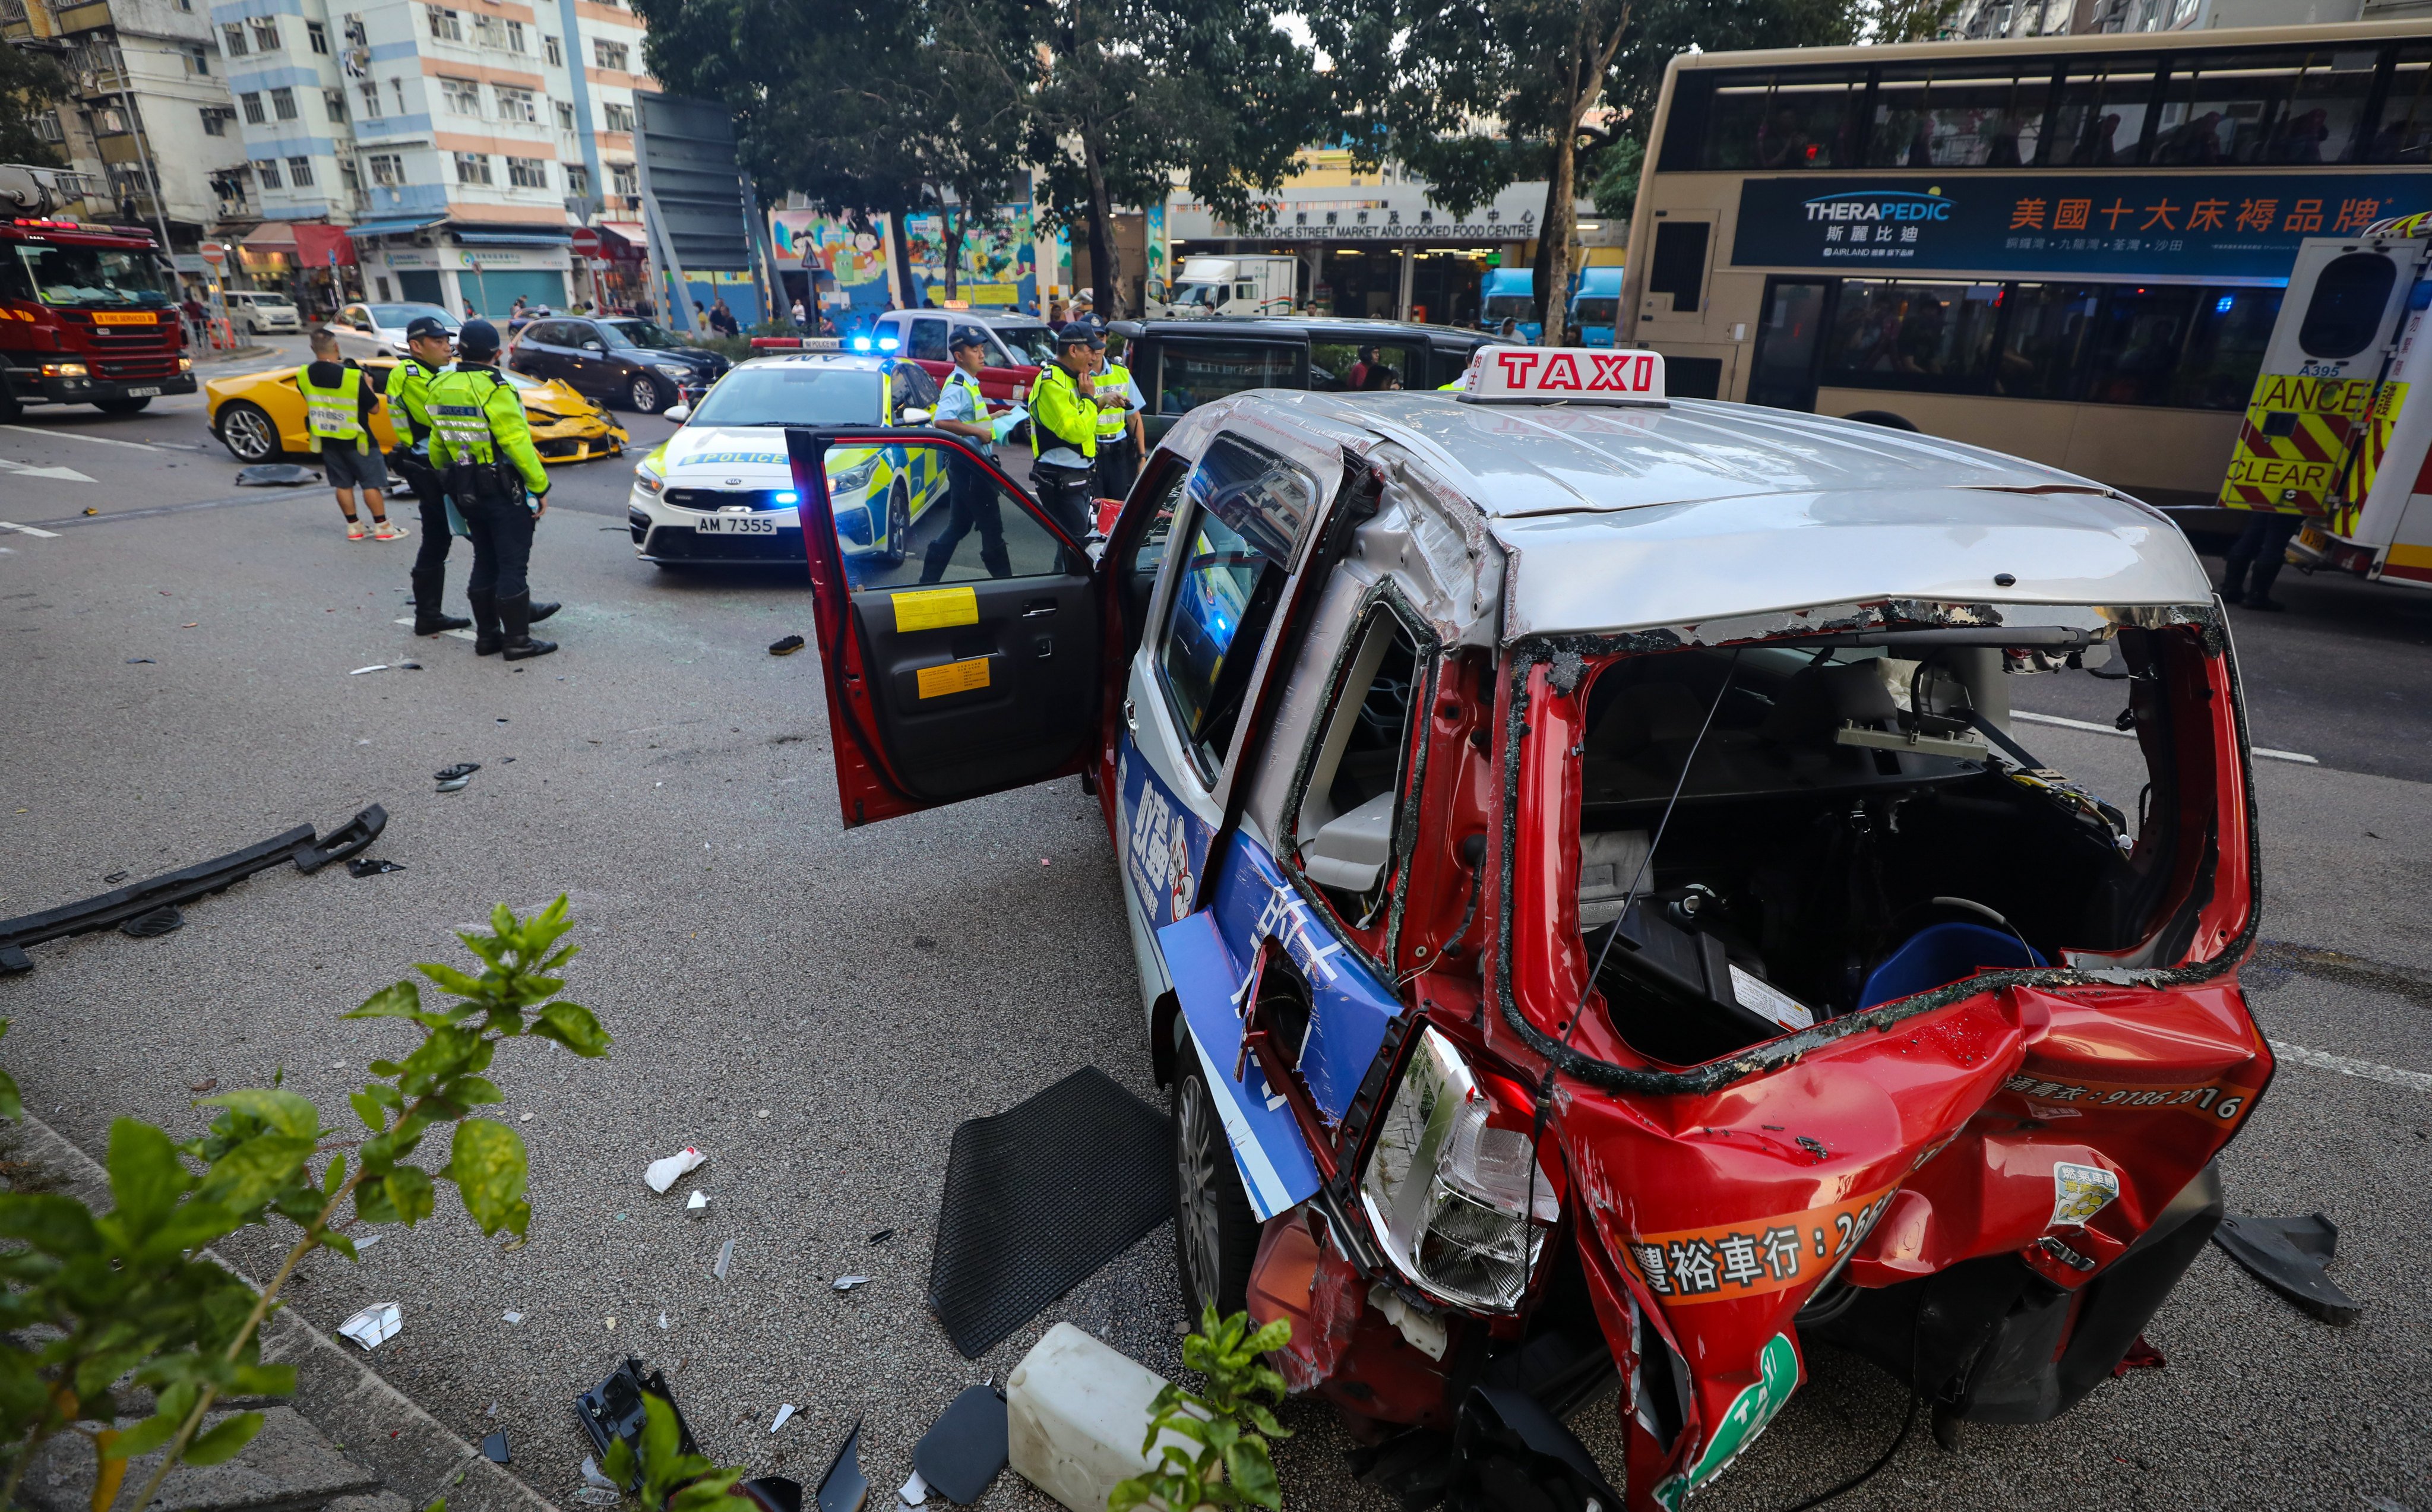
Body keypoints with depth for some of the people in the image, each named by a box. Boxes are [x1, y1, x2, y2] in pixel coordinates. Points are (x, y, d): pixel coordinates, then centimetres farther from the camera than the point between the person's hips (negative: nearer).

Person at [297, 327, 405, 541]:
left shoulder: (303, 376, -4)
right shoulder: (352, 375, -20)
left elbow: (311, 399, 14)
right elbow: (374, 407, -13)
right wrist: (367, 385, 3)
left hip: (326, 439, 5)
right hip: (354, 439, -5)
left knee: (342, 484, 12)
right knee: (371, 483, 2)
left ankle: (354, 527, 16)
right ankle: (382, 527, 4)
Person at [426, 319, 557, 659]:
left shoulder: (440, 388, 8)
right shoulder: (493, 390, -17)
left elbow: (437, 444, 15)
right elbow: (518, 442, -20)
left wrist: (445, 477, 27)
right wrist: (541, 486, -14)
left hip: (465, 489, 8)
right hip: (503, 490, -8)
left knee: (485, 563, 16)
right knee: (512, 565, -2)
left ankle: (486, 635, 21)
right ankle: (518, 641, 1)